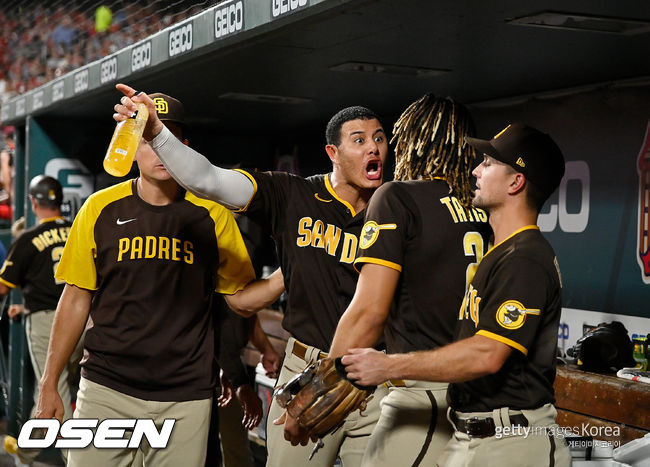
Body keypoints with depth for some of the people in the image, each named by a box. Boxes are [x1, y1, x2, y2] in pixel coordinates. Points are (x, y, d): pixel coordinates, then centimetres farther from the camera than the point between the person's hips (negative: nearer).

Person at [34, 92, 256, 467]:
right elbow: (77, 298, 6)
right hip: (106, 389, 0)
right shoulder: (100, 209, 2)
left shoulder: (212, 214, 1)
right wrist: (49, 383, 3)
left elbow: (239, 295, 7)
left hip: (187, 396, 0)